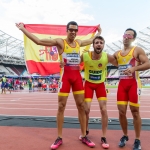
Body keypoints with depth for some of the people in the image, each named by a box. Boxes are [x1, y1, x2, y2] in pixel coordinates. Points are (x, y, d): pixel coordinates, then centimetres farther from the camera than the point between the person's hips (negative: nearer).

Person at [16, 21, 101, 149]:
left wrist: (99, 32, 42)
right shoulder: (60, 42, -3)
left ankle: (84, 136, 19)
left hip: (77, 76, 5)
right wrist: (23, 29, -8)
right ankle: (59, 138, 15)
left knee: (81, 106, 6)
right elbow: (39, 41, -8)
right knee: (61, 107, 1)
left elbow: (91, 41, 35)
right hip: (65, 75, -4)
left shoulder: (79, 42, 13)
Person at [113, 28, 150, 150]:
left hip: (133, 83, -4)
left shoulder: (137, 50, 1)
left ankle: (138, 140, 14)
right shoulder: (117, 53, 15)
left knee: (135, 111, 0)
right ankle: (125, 136, 22)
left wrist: (134, 68, -22)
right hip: (122, 84, 4)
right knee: (121, 111, 3)